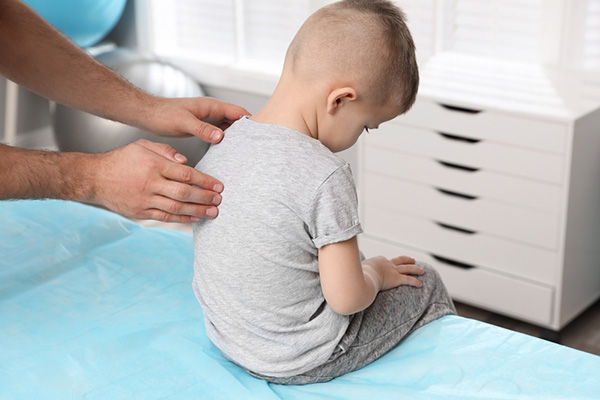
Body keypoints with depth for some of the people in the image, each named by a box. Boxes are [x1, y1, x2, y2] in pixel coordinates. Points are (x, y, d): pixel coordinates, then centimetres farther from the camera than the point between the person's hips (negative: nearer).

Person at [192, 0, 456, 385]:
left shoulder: (220, 146, -5)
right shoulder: (325, 178, -28)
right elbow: (346, 299, -23)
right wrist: (376, 274, -1)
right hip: (301, 363, -7)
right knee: (425, 281, 10)